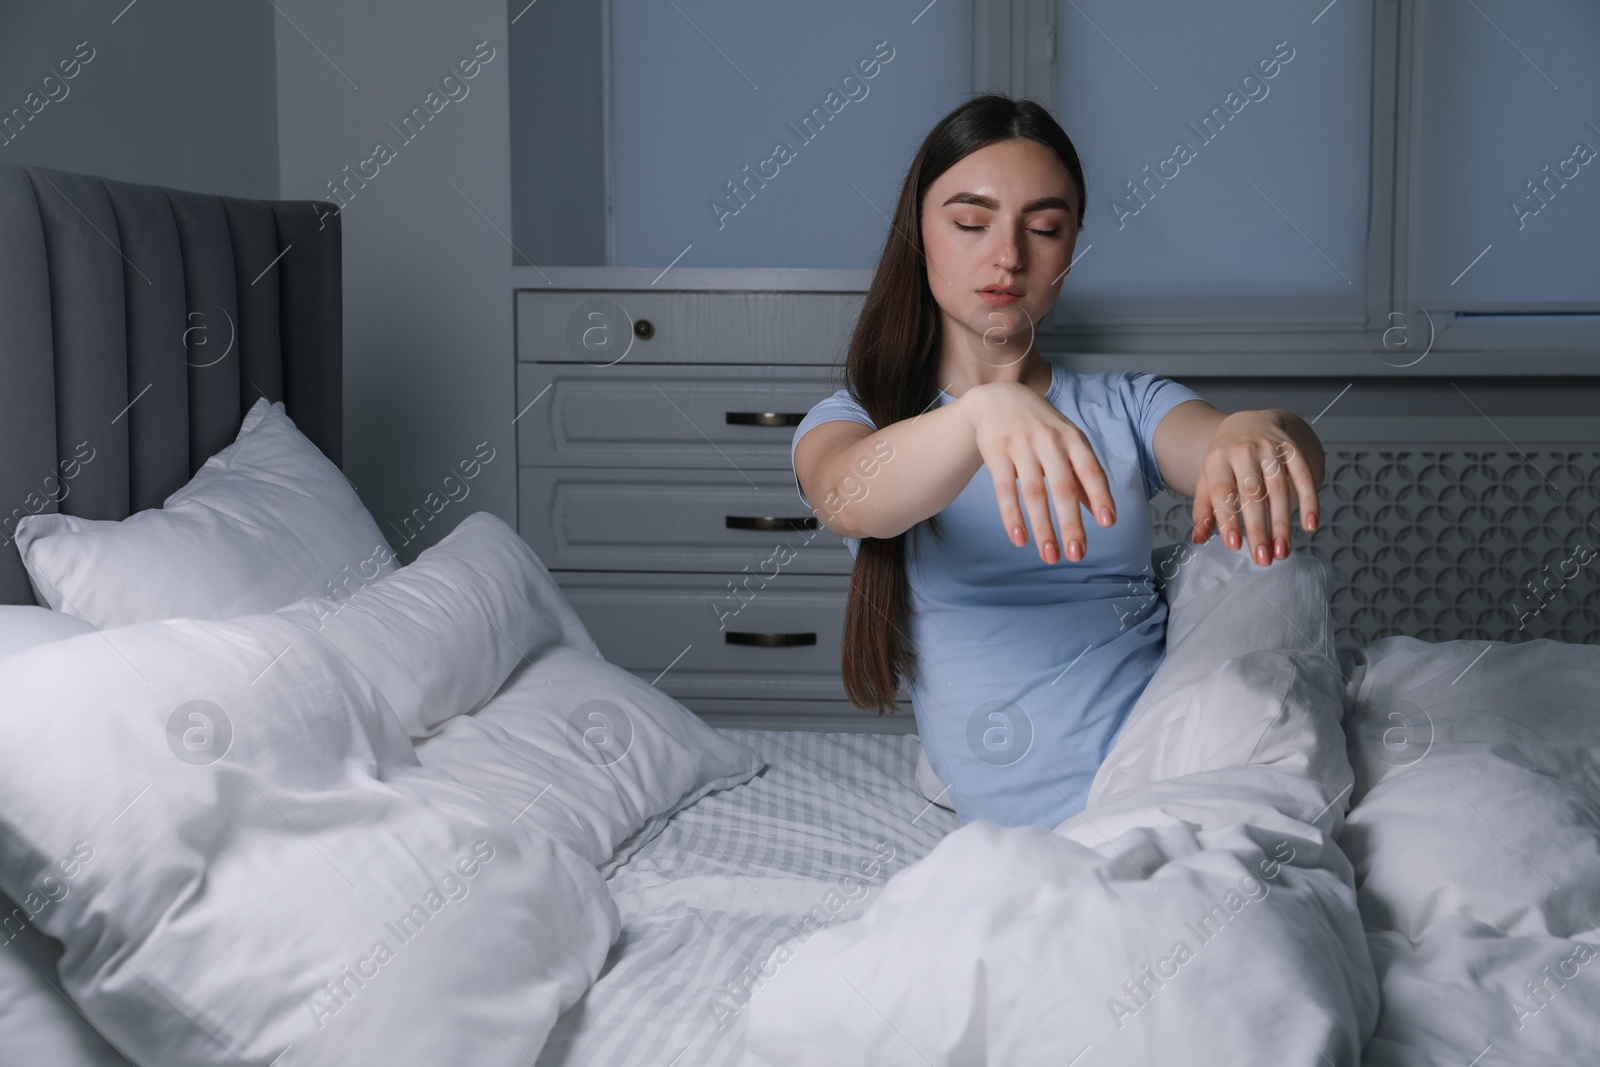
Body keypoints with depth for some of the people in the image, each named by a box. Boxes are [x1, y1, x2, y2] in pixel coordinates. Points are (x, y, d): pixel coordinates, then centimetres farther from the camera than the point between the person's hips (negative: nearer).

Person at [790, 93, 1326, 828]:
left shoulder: (1129, 409, 16)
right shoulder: (854, 419, 8)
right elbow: (849, 500, -18)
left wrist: (1261, 431, -31)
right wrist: (986, 411, -41)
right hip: (1048, 817, -6)